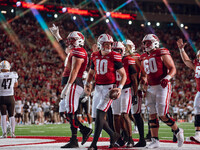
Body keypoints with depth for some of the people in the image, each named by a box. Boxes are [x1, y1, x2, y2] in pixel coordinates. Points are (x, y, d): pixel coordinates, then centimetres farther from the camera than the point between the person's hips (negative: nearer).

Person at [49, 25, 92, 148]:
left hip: (73, 84, -10)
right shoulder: (74, 52, 20)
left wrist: (67, 87, -23)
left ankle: (74, 141, -10)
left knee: (71, 112, -10)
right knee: (69, 112, 9)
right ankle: (85, 130, 13)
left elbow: (74, 72, -18)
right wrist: (57, 35, 51)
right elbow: (66, 48, 45)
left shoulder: (78, 52, -10)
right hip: (72, 85, 10)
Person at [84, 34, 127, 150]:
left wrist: (120, 88, -17)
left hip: (109, 88, -6)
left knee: (99, 113, -17)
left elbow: (123, 75, -3)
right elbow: (91, 73, 22)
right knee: (97, 116, 6)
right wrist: (87, 84, 5)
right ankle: (113, 135, 28)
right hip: (98, 87, 6)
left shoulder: (114, 57, -6)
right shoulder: (95, 56, 9)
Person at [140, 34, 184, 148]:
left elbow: (173, 69, -9)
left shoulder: (162, 54, -6)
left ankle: (178, 131, 13)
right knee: (152, 115, 3)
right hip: (151, 88, 7)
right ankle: (155, 141, 6)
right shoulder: (144, 58, 15)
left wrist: (167, 78, -25)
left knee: (163, 115, -11)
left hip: (162, 87, -7)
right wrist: (144, 80, 5)